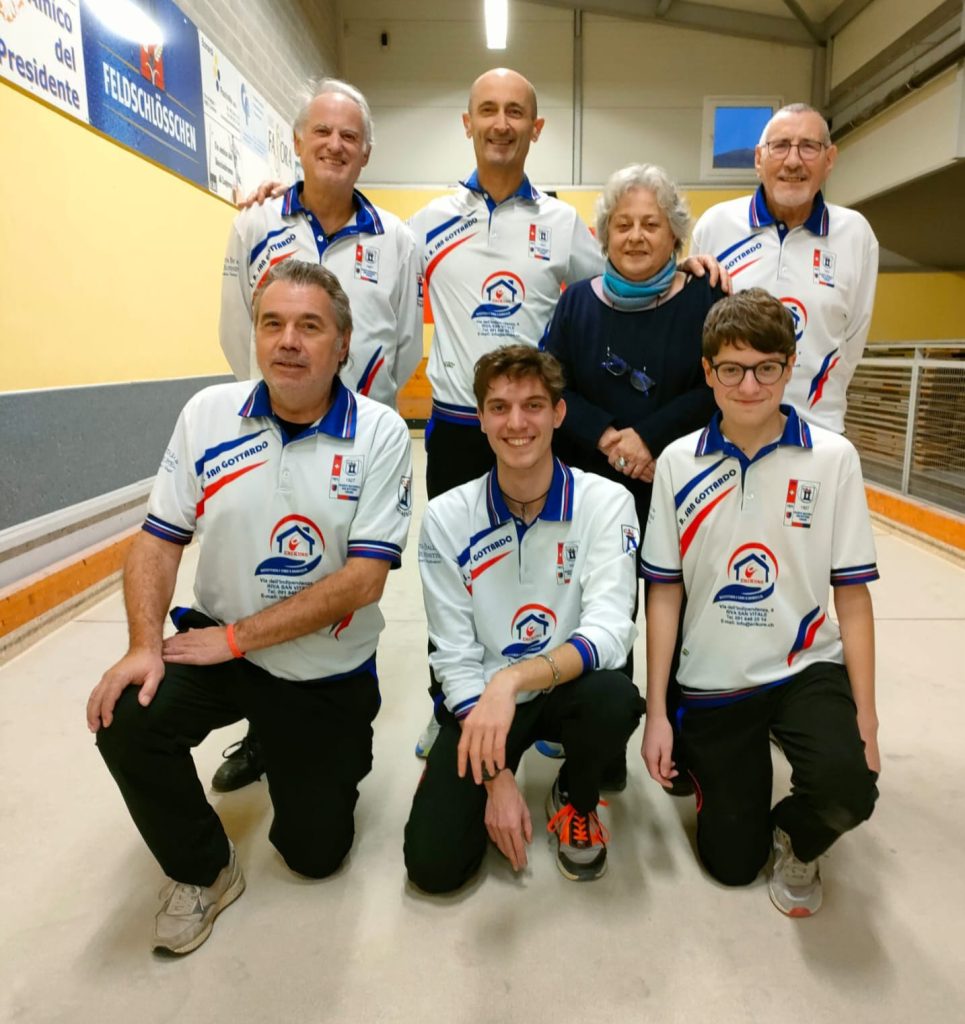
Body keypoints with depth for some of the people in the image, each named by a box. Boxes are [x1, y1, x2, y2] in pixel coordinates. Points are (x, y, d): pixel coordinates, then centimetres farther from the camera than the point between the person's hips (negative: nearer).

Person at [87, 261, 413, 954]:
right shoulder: (208, 414, -6)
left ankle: (333, 759, 44)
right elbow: (159, 541, -3)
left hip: (328, 675, -1)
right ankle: (203, 872, 7)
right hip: (215, 645, 2)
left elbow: (364, 580, -20)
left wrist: (235, 637, -20)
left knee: (316, 852, 7)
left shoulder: (380, 434, -15)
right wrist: (144, 647, -18)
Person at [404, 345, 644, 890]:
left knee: (614, 699, -34)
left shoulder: (605, 502, -14)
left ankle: (577, 799, 2)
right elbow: (455, 657, -9)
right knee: (434, 864, -13)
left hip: (571, 689, 0)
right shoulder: (446, 517, -11)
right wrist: (497, 777, -12)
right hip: (482, 696, 0)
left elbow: (609, 632, -24)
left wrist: (512, 680, -41)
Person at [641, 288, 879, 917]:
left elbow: (853, 594, -4)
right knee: (731, 863, 8)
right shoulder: (678, 463, -7)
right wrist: (656, 713, -4)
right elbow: (665, 593, -4)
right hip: (712, 682, 1)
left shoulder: (833, 458, -9)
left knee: (849, 790, -29)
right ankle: (721, 770, 42)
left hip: (808, 669, 0)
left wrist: (864, 717, -7)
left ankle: (796, 842, 9)